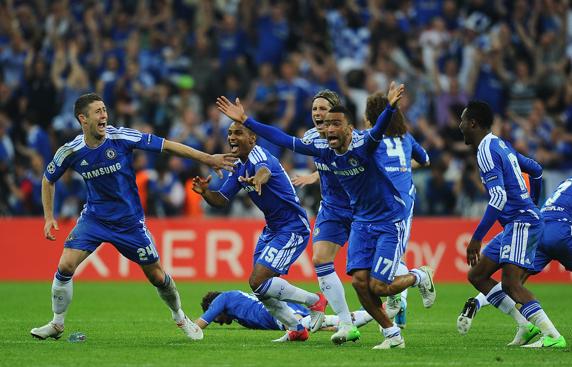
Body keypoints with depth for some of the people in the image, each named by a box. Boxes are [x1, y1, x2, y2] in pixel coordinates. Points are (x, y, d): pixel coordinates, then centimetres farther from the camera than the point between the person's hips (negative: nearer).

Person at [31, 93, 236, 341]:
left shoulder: (122, 138, -18)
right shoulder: (70, 152, -13)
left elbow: (167, 146, -12)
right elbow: (48, 179, 6)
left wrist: (208, 159, -12)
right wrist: (49, 217, 0)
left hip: (130, 221, -1)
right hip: (94, 216, 1)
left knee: (157, 275, 4)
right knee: (65, 266, -16)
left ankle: (179, 317, 32)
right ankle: (57, 324, 3)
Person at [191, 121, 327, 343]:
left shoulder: (258, 155, -20)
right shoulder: (238, 167, 7)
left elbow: (265, 170, -45)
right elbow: (222, 200, 6)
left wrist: (257, 179, -70)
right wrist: (205, 193, -16)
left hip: (293, 228, -10)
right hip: (272, 228, 10)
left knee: (258, 282, -17)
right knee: (259, 286, 8)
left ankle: (314, 301, -2)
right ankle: (296, 330, 22)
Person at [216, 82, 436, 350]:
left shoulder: (362, 144, -22)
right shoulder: (324, 150, -5)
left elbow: (378, 130, -45)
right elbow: (284, 140, -1)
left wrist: (390, 107, -66)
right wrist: (245, 121, -3)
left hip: (390, 221, -6)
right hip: (361, 222, 6)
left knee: (377, 286, -11)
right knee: (359, 281, -8)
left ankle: (419, 277, 21)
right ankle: (392, 335, 8)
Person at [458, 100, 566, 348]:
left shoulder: (486, 152, -13)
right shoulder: (501, 146, 17)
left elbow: (499, 198, -22)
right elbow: (536, 169, 29)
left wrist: (476, 238, -22)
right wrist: (532, 203, 45)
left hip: (521, 222, -10)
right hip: (515, 225, 10)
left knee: (510, 283, -19)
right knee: (476, 274, 10)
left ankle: (553, 337, -24)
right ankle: (525, 324, 3)